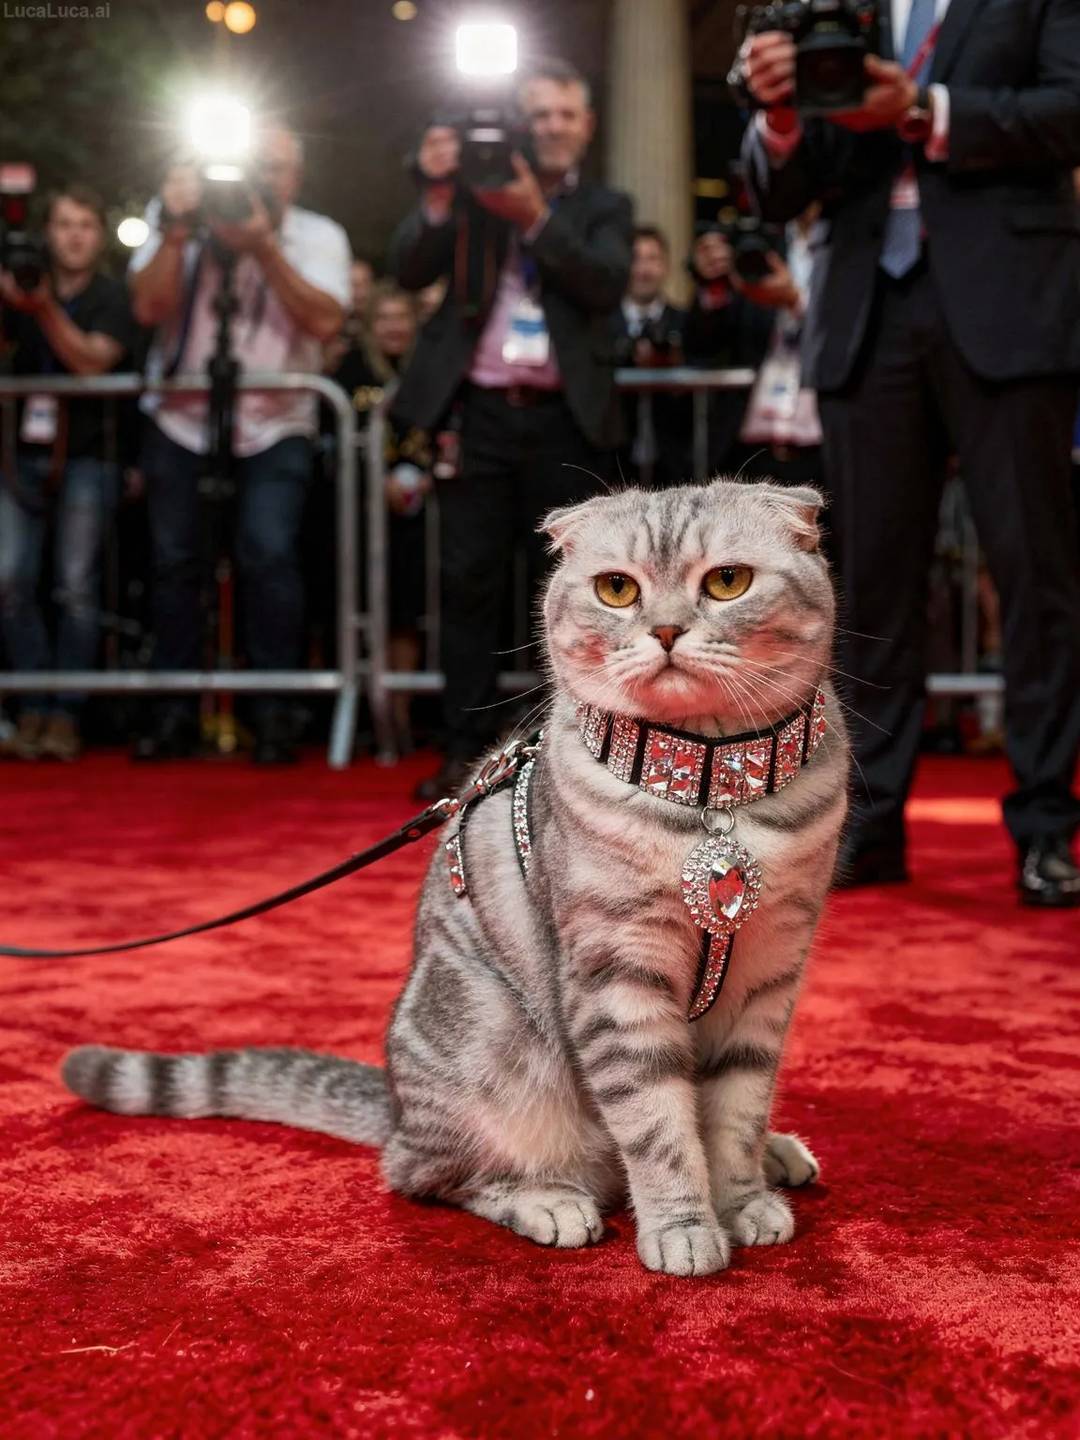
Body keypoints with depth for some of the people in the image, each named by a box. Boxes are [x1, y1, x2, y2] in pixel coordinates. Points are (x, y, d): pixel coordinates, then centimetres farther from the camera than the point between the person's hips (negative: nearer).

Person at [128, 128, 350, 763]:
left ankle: (275, 712, -8)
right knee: (175, 560, 1)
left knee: (269, 554, -18)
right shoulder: (181, 227, 4)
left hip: (275, 428, -2)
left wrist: (263, 245, -19)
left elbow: (325, 321, -15)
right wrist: (177, 231, -17)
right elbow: (149, 308, -9)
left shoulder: (318, 236, 2)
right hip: (182, 421, 2)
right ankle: (176, 712, 13)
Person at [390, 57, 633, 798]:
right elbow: (411, 271, 0)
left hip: (563, 418, 0)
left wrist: (537, 217, -17)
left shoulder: (606, 207, 11)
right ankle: (468, 748, 5)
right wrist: (438, 194, -15)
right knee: (470, 582, 0)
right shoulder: (475, 190, 10)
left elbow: (607, 286, -7)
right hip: (478, 411, 0)